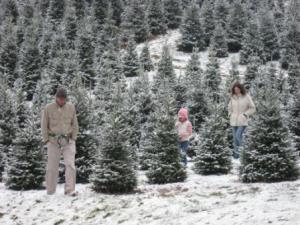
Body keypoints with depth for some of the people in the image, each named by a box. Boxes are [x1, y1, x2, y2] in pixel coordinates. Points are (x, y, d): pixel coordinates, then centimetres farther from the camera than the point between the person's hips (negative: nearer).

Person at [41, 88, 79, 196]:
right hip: (53, 141, -1)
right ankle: (50, 191, 13)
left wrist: (73, 139, 0)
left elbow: (74, 124, 8)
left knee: (70, 165, -13)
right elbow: (44, 126, 1)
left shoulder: (71, 107, 2)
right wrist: (47, 141, -4)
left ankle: (70, 190, -16)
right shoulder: (48, 108, -3)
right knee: (52, 167, 3)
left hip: (68, 141, 1)